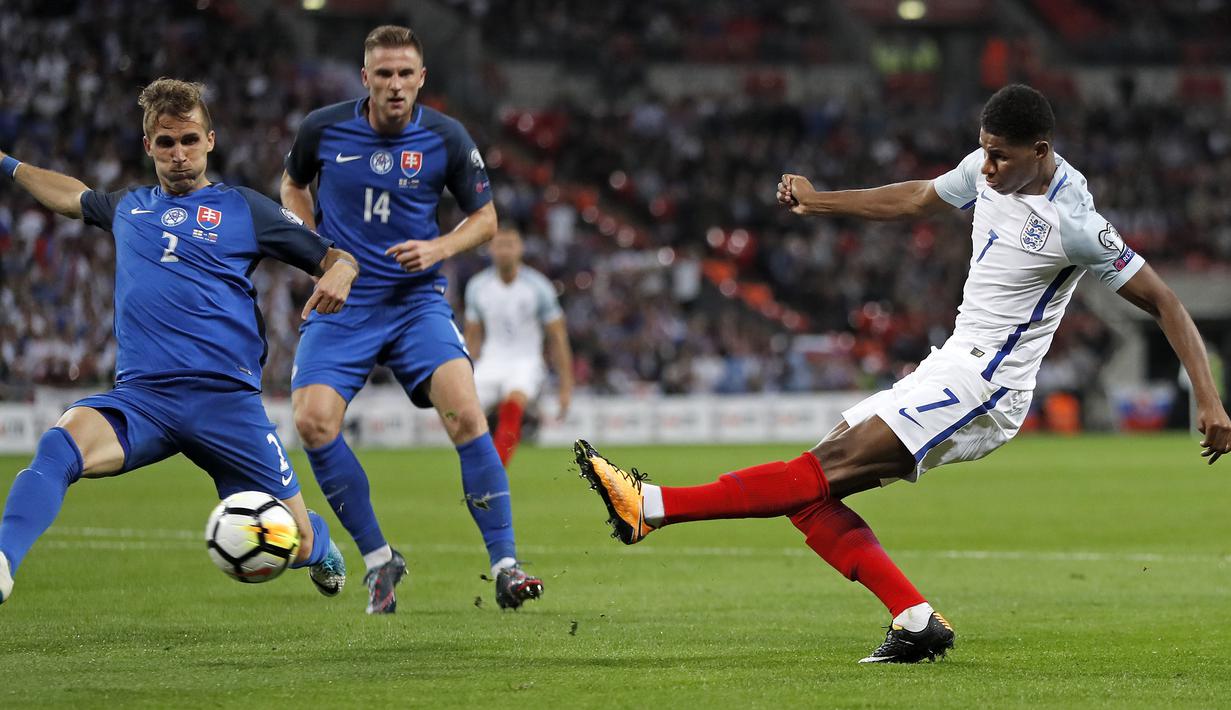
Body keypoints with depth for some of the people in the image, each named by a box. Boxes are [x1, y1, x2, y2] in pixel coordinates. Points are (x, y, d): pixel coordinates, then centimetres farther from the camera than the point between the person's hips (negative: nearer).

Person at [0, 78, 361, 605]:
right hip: (141, 397, 2)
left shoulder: (243, 209, 9)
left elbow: (337, 259, 11)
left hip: (225, 398, -2)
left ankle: (320, 545, 39)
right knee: (63, 442, -32)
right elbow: (69, 195, 43)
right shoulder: (128, 207, 21)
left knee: (291, 545, 0)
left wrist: (337, 275, -12)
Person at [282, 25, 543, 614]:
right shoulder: (323, 129, -2)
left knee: (465, 413, -21)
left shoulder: (446, 139, -4)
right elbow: (293, 184, 19)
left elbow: (485, 217, 8)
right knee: (313, 421, -18)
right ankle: (378, 559, 0)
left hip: (416, 300, -1)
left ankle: (504, 566, -14)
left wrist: (437, 249, -11)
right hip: (340, 303, 1)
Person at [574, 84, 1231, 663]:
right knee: (813, 492, -1)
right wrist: (819, 201, 28)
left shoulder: (1074, 224, -18)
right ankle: (917, 621, -7)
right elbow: (917, 199, 25)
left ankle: (653, 505, -27)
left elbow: (1166, 305, -13)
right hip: (949, 370, 9)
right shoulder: (989, 170, 4)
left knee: (828, 468, -19)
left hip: (981, 387, -9)